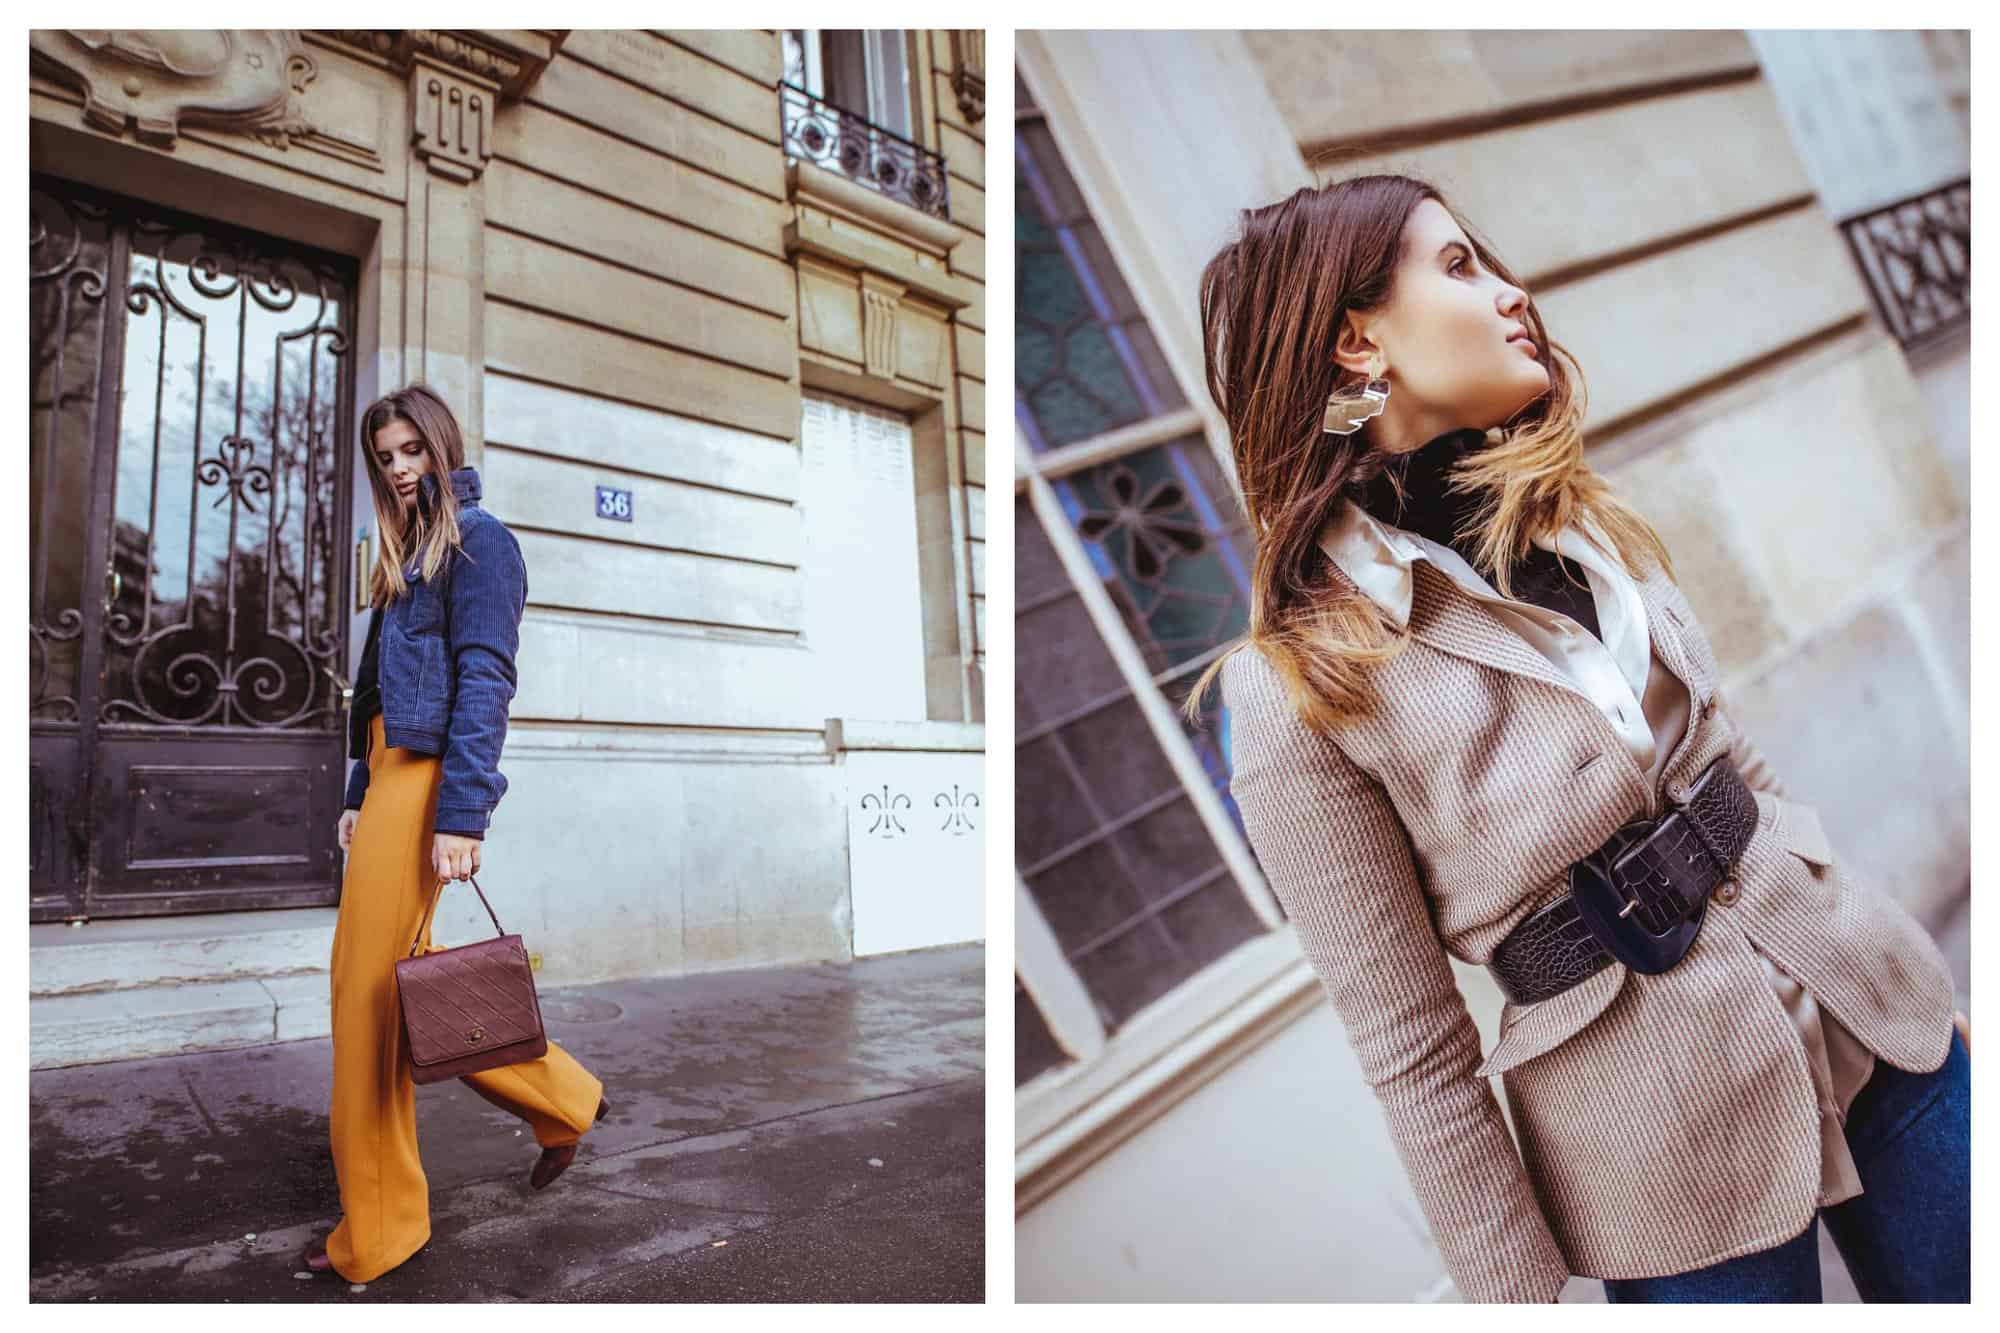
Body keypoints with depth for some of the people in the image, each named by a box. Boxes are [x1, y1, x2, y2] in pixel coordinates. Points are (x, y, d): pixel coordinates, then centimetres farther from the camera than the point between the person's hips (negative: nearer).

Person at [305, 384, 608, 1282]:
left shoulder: (478, 541, -6)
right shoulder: (408, 553, 22)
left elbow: (484, 683, -15)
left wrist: (461, 818, -21)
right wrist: (359, 795, 17)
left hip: (428, 772, -10)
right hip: (391, 770, 10)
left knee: (369, 989, -5)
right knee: (392, 981, 12)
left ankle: (376, 1229, 9)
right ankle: (564, 1102, 24)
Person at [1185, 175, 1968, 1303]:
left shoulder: (1584, 520, 1)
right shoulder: (1297, 690, -20)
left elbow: (1734, 763, 11)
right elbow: (1413, 1051, -15)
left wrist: (1926, 983, 16)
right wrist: (1518, 1292, -7)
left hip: (1875, 1011, 6)